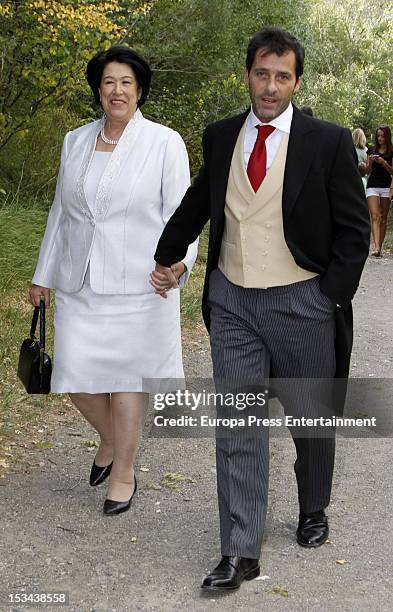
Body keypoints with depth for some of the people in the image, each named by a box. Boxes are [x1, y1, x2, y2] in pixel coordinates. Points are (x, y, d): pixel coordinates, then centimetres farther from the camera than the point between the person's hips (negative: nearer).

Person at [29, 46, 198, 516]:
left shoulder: (165, 143, -3)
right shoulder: (75, 142, 10)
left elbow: (179, 212, -6)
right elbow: (60, 212, 16)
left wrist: (179, 259, -25)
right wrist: (44, 275, 18)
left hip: (137, 285, -4)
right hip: (80, 286, 4)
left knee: (127, 381, 3)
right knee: (76, 377, 4)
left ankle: (123, 473, 22)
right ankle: (110, 438, 35)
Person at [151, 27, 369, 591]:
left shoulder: (329, 142, -5)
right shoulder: (220, 137, 6)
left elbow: (353, 228, -3)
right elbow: (197, 204, 22)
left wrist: (333, 300, -7)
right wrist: (166, 257, 18)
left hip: (302, 302, -2)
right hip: (232, 301, 3)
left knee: (311, 420, 13)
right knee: (237, 427, 1)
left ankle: (313, 511, 39)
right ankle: (240, 553, 8)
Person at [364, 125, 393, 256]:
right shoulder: (372, 150, 10)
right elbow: (367, 171, 11)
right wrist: (370, 162, -8)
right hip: (372, 185, 1)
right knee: (374, 216, -13)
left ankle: (379, 247, 11)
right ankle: (376, 247, -24)